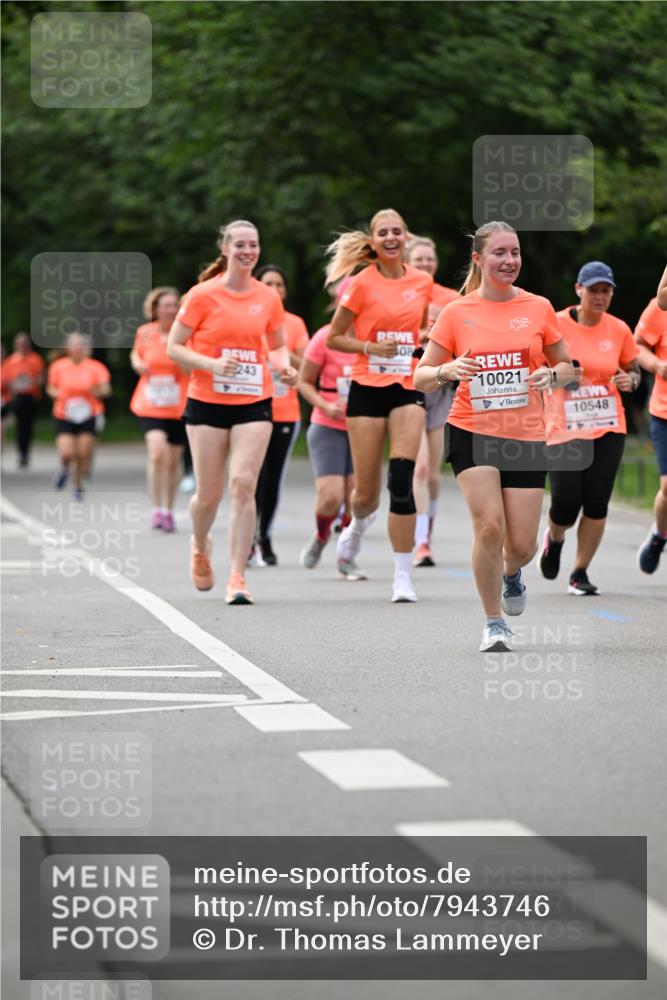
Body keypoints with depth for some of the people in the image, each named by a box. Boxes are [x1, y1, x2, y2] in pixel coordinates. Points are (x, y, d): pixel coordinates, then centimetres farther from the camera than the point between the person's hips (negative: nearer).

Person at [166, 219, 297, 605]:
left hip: (254, 403, 1)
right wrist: (212, 364, -18)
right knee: (209, 494, 4)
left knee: (244, 484, -15)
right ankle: (200, 547, 39)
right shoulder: (203, 295, -5)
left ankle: (238, 578, -11)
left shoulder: (269, 298, 4)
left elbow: (278, 346, 18)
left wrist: (285, 368, -3)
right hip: (208, 403, -1)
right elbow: (174, 347, -3)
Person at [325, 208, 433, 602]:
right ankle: (358, 526, 42)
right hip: (367, 389, -1)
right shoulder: (362, 284, -5)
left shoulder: (422, 281, 5)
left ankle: (403, 577, -9)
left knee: (402, 482, -15)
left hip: (408, 389, 2)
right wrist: (369, 347, -16)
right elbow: (334, 338, 0)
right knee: (367, 491, 3)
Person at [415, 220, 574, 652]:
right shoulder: (456, 313, 0)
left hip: (526, 437, 2)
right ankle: (494, 623, 2)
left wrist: (550, 375, -9)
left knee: (522, 544, -1)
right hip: (472, 433, -2)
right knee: (490, 526, -16)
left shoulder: (539, 308, 4)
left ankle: (511, 572, 38)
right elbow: (421, 377, 3)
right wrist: (447, 370, -18)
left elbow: (568, 367, 14)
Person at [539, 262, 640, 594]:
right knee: (566, 504, -7)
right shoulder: (555, 325, -6)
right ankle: (554, 539, 29)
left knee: (596, 503, -3)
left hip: (608, 429, 2)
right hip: (564, 429, -2)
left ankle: (580, 573, 12)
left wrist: (630, 380, -6)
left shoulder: (619, 330, 3)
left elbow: (634, 370, 15)